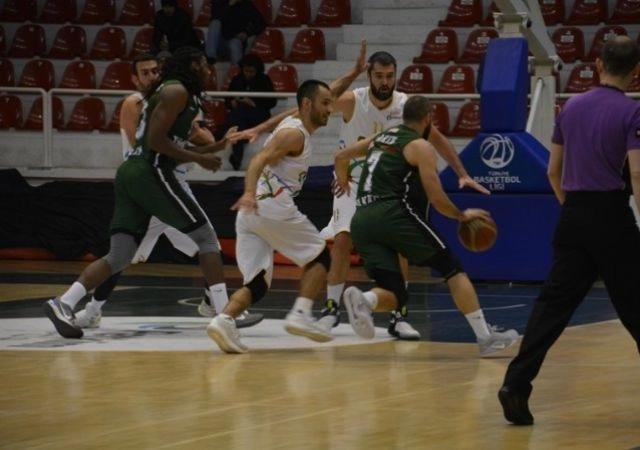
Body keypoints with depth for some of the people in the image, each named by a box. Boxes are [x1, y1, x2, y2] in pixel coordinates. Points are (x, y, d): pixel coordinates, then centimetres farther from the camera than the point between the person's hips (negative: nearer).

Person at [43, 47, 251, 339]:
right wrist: (199, 158, -9)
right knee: (206, 237, -1)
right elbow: (156, 140, -16)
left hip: (132, 173, 9)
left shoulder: (169, 91, 25)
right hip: (150, 173, -9)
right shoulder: (177, 91, -5)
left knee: (119, 256, 4)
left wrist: (217, 146, 24)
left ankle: (63, 304, -9)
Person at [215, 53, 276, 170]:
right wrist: (232, 102, -6)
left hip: (258, 113, -2)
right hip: (239, 112, 2)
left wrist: (254, 103, -12)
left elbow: (272, 101, 3)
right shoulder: (237, 80, 18)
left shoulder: (264, 80, 11)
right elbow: (227, 100, 19)